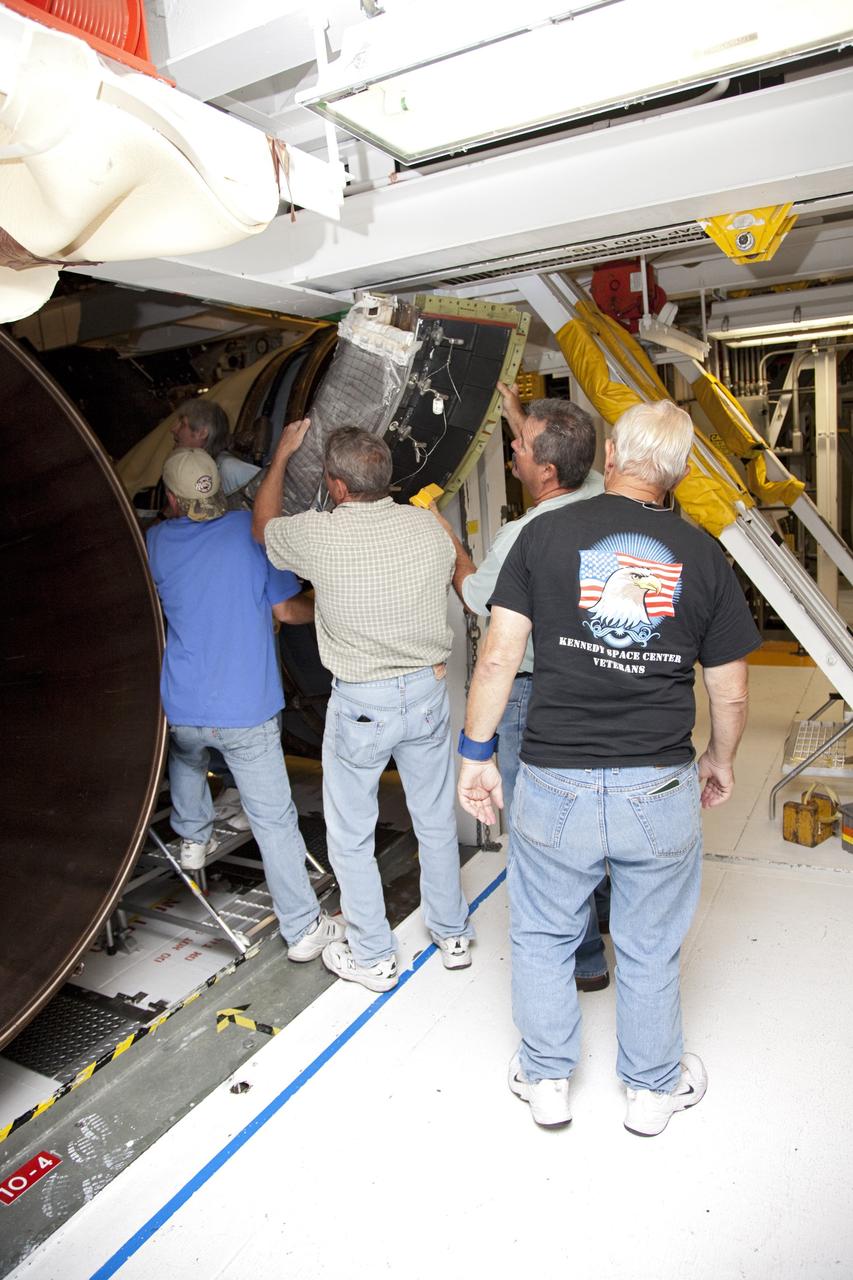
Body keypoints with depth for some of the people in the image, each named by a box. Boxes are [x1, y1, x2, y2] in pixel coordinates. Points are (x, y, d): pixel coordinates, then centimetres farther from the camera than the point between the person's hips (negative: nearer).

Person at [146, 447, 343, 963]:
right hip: (248, 710, -2)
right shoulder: (252, 530, -4)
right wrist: (324, 607, 18)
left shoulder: (155, 542, 3)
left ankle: (194, 837, 47)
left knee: (186, 754, 37)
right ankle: (304, 928, 9)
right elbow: (287, 609, -2)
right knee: (274, 818, 3)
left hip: (182, 708, 3)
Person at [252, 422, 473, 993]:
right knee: (436, 821, 20)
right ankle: (453, 935, 37)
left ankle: (373, 957, 28)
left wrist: (283, 455, 19)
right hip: (428, 691, 5)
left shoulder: (317, 535, -16)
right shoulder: (427, 525, -7)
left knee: (351, 835, 14)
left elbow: (263, 526, 7)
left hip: (360, 704, -4)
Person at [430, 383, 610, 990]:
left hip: (534, 695, -8)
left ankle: (583, 960, 21)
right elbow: (568, 465, 20)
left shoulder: (522, 537, -27)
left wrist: (445, 534, 10)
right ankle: (609, 911, 46)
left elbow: (473, 594, -5)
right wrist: (517, 413, 28)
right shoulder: (601, 494, -6)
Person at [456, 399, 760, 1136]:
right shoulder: (703, 554, -1)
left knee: (543, 938, 20)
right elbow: (730, 695, 3)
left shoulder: (546, 534, -5)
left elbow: (499, 657, -9)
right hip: (661, 791, 2)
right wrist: (720, 761, 21)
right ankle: (654, 1088, 42)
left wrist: (476, 752, 1)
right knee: (651, 950, 20)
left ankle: (547, 1080, 38)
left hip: (555, 783, -1)